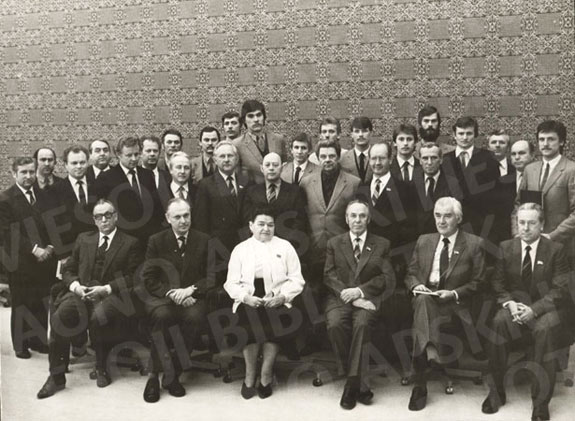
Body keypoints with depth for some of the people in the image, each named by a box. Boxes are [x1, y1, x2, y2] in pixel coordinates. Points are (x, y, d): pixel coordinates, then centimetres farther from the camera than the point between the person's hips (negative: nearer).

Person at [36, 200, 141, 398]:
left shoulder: (130, 243, 10)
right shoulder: (84, 239, 22)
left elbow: (132, 277, 1)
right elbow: (68, 270, 19)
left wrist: (106, 289, -13)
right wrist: (75, 285, -3)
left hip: (111, 295, -3)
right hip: (81, 291, 3)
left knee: (98, 316, -36)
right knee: (61, 313, -30)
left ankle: (101, 367, -11)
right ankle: (57, 375, -20)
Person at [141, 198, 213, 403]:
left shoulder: (204, 240, 5)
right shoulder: (156, 241, 5)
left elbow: (212, 277, 2)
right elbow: (148, 279, 0)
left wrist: (191, 290, -15)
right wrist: (171, 293, -16)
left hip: (192, 297, 1)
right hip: (162, 296, 0)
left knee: (195, 317, -33)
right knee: (161, 315, -34)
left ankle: (172, 374, -18)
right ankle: (154, 374, -20)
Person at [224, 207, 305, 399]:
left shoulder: (285, 247, 13)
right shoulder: (240, 249, 14)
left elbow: (296, 280, 7)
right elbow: (232, 282, 8)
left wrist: (281, 297, -11)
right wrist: (246, 297, -12)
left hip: (277, 302, 0)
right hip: (249, 301, 0)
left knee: (272, 322, -32)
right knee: (251, 321, -32)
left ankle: (266, 375, -17)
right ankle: (250, 375, -15)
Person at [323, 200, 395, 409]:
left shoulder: (382, 244, 12)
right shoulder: (334, 243, 14)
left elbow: (388, 277, 3)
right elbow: (329, 276, 3)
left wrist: (360, 290, -12)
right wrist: (349, 295, -14)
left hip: (368, 297, -1)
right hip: (340, 297, 1)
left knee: (362, 323, -35)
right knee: (335, 325, -32)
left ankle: (352, 384, -25)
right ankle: (360, 383, -17)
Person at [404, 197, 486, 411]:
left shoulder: (474, 244, 6)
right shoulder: (424, 241, 17)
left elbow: (478, 282, 2)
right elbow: (410, 273, 17)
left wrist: (454, 294, -13)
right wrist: (416, 285, -6)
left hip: (455, 304, -3)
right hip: (424, 297, 3)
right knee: (423, 299, -33)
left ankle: (420, 382, -26)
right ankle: (432, 352, -28)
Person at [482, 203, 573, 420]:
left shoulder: (556, 249, -1)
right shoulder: (506, 247, 7)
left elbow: (561, 289, -6)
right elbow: (497, 282, 7)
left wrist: (534, 309, -20)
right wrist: (509, 303, -13)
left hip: (547, 307, -2)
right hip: (516, 304, 2)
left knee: (545, 329, -35)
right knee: (498, 323, -31)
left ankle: (541, 403, -24)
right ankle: (496, 391, -19)